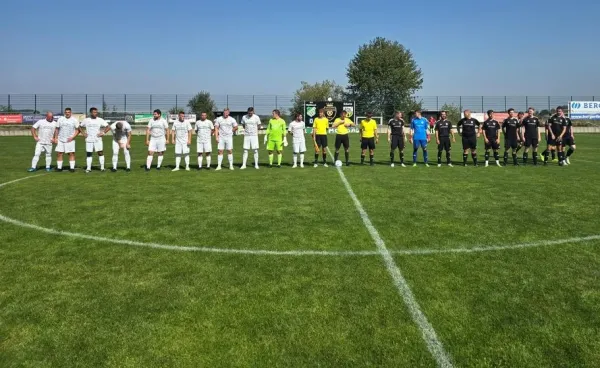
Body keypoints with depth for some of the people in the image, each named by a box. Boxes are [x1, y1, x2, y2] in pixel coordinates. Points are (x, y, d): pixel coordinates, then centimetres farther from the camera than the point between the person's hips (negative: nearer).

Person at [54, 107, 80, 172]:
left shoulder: (74, 120, 1)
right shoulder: (60, 119, 8)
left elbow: (77, 130, 1)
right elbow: (57, 129, 13)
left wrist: (72, 137, -11)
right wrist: (55, 138, 5)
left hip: (70, 140, -3)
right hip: (60, 140, 3)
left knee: (71, 153, -6)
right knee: (59, 153, 1)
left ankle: (72, 167, -1)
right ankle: (59, 167, 9)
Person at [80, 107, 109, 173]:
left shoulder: (100, 120, 0)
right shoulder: (86, 120, 5)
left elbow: (108, 126, 1)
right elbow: (80, 126, 16)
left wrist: (103, 133, -8)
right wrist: (83, 133, 4)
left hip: (98, 140, -1)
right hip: (89, 140, 1)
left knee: (100, 153, -4)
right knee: (89, 154, 4)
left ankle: (102, 167, 3)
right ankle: (88, 168, 10)